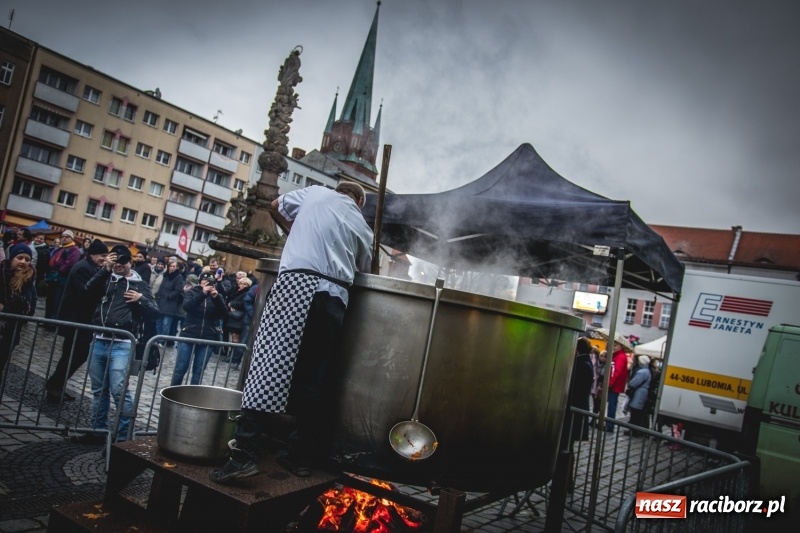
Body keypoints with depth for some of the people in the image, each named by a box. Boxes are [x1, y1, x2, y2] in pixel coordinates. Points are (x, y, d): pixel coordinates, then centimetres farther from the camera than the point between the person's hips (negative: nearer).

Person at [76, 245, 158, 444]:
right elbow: (89, 290, -7)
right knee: (99, 390, 13)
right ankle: (99, 431, 26)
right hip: (99, 341, 4)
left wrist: (141, 299, -15)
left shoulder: (140, 285, 5)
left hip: (121, 345, -4)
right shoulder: (107, 278, 12)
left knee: (119, 390, -11)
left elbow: (154, 312, 2)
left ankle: (124, 436, -2)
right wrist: (106, 269, -14)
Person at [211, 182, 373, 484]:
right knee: (314, 376, 9)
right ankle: (301, 455, 15)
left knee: (269, 363, -6)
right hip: (335, 294, 3)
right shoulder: (362, 227, 23)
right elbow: (363, 269, 25)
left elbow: (276, 207, 31)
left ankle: (244, 453, -12)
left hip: (297, 282, -3)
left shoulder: (315, 193, 18)